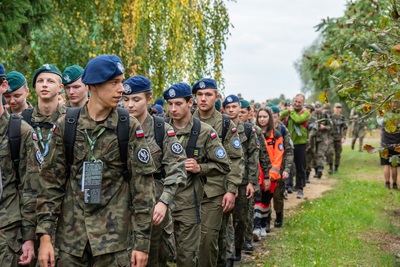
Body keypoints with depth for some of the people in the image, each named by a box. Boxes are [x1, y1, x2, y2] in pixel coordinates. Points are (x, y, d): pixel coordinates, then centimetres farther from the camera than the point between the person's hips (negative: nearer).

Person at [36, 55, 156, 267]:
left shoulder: (130, 127, -3)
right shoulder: (65, 125, 1)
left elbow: (142, 184, -4)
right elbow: (52, 181, 2)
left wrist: (142, 240, -7)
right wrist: (45, 235, -5)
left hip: (115, 235, -1)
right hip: (71, 234, 2)